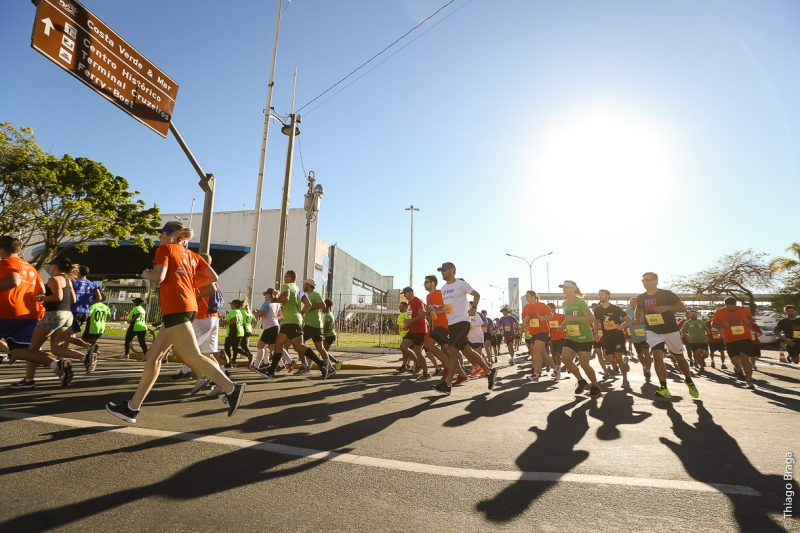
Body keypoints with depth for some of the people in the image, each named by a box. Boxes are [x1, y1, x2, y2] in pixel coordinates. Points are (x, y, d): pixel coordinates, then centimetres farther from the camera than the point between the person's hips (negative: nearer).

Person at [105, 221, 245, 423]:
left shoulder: (165, 248, 1)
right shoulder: (191, 254, 19)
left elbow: (158, 277, -13)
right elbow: (213, 277, 12)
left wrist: (145, 273, 8)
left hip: (175, 308, -9)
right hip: (188, 306, 9)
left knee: (193, 357, -11)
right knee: (154, 355, 14)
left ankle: (231, 389, -17)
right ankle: (133, 407, 22)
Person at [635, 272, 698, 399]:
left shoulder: (667, 294, -11)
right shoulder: (640, 298, 1)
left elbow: (683, 308, -13)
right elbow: (639, 309, 21)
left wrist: (667, 307, -30)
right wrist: (638, 319, 1)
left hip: (671, 331, -2)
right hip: (653, 331, 2)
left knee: (679, 358, 14)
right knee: (658, 357, -16)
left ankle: (689, 381, 40)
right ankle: (663, 388, -13)